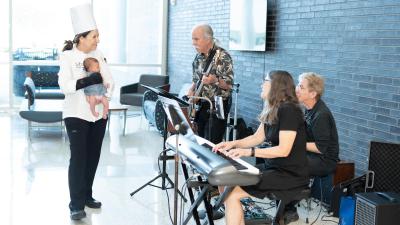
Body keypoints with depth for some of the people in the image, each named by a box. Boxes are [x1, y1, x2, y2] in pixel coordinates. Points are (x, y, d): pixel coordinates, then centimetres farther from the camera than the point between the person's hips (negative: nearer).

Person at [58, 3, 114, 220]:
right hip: (77, 114, -5)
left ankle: (87, 196, 24)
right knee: (78, 158, -6)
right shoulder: (68, 56, -9)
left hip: (98, 113, 5)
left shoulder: (98, 54, 5)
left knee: (93, 156, 11)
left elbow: (109, 79, 6)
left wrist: (105, 96, -12)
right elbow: (65, 85, -19)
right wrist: (90, 81, -28)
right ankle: (76, 204, -1)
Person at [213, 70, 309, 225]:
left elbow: (284, 150, -24)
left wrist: (249, 152, -28)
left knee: (232, 192, -20)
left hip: (291, 175, -9)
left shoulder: (288, 110, -18)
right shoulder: (271, 111, 11)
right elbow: (257, 138, 14)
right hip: (272, 167, 9)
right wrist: (233, 144, -2)